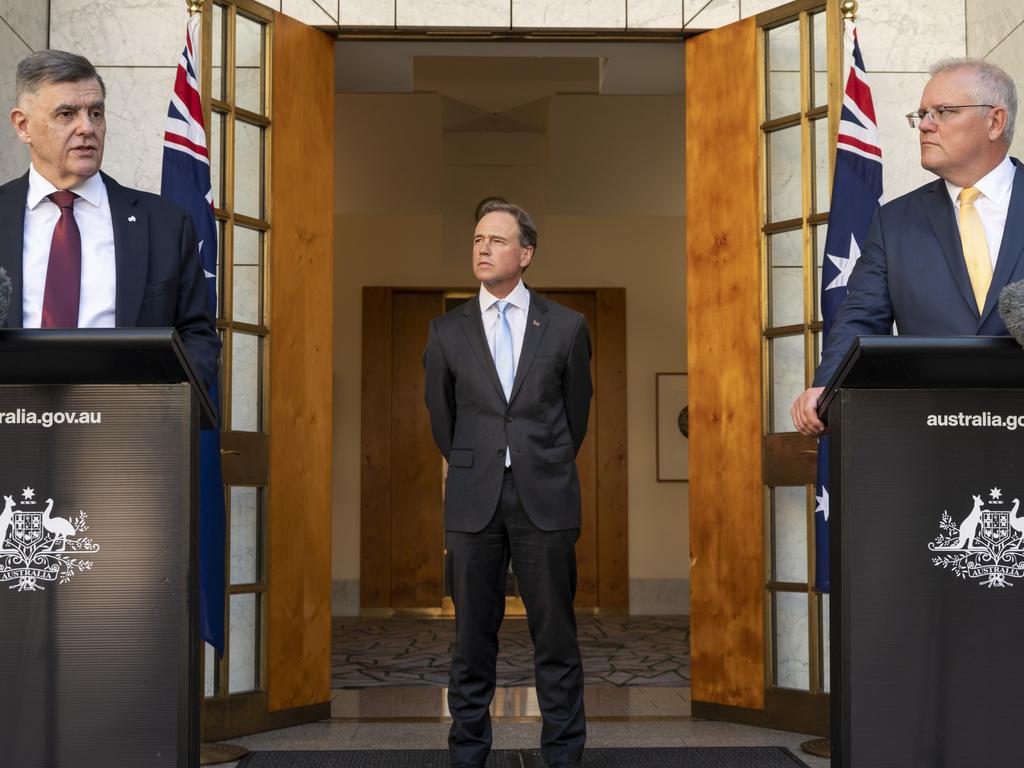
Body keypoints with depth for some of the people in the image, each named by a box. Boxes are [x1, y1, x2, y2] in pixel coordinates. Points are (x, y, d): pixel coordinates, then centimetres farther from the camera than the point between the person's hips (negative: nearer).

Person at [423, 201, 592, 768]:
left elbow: (576, 413, 13)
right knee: (472, 636, 6)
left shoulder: (565, 327, 4)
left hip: (545, 501, -1)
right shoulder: (447, 331, 6)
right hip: (473, 503, 1)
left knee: (556, 636, 3)